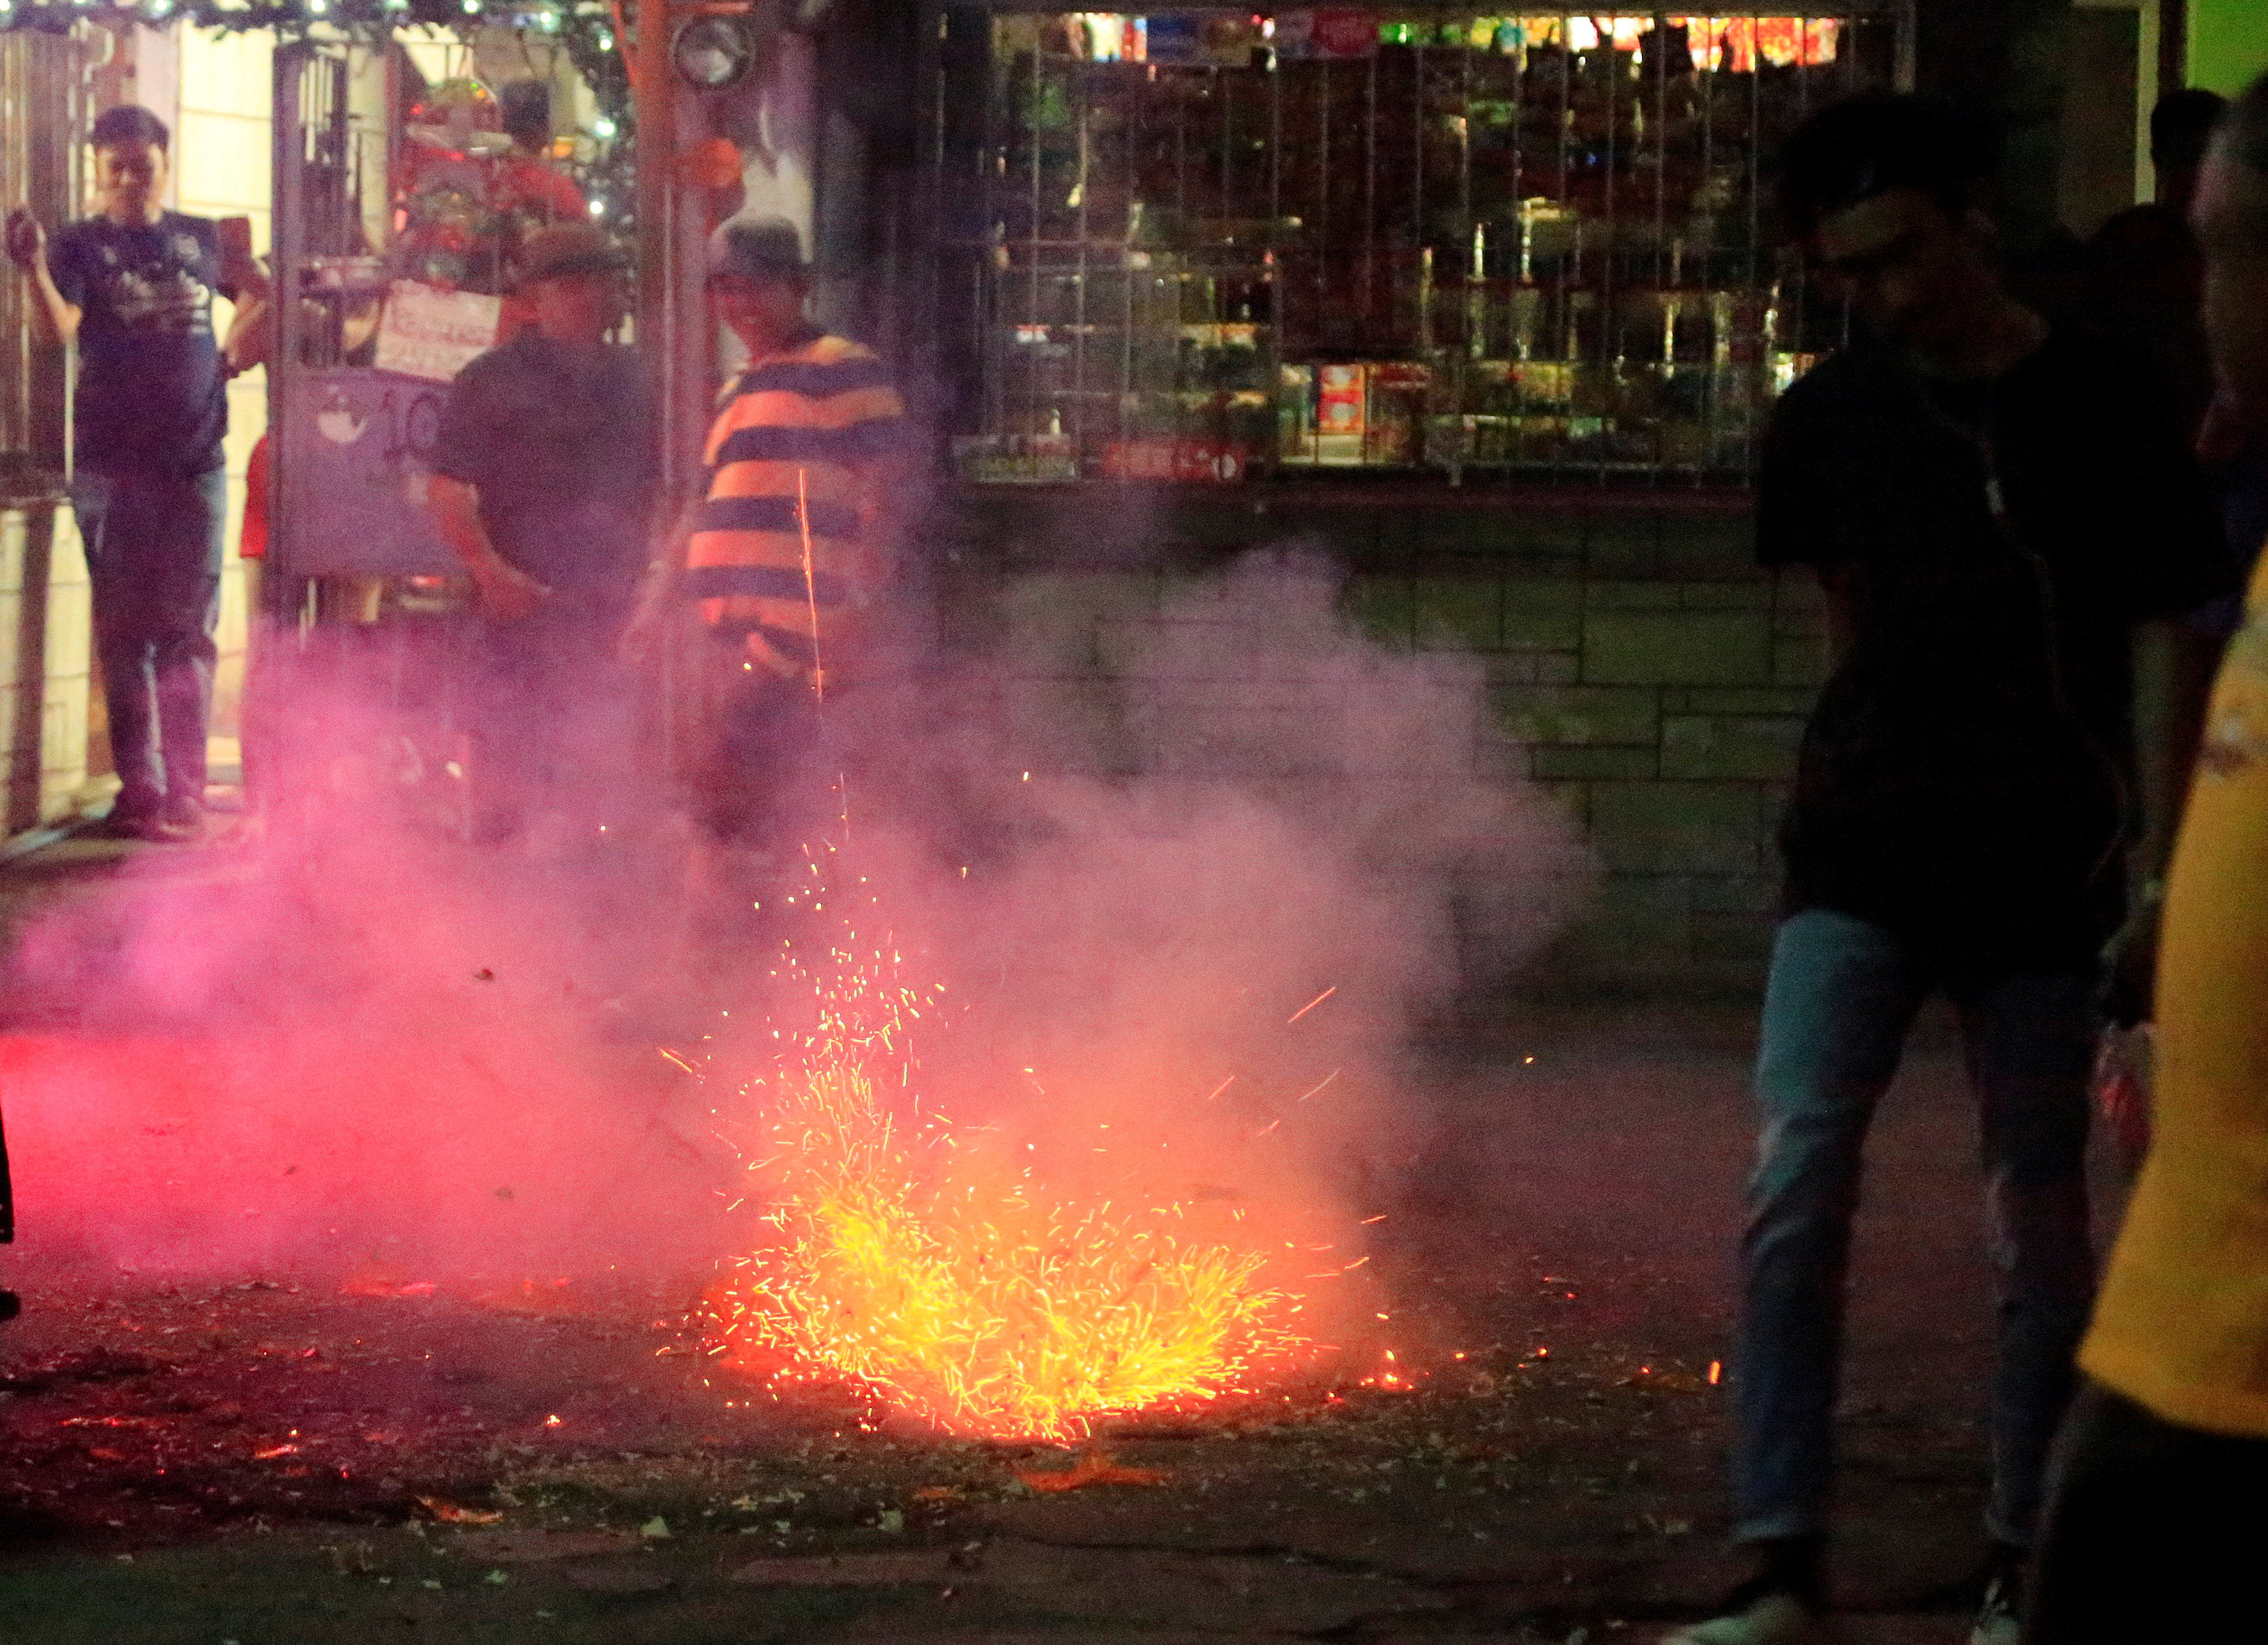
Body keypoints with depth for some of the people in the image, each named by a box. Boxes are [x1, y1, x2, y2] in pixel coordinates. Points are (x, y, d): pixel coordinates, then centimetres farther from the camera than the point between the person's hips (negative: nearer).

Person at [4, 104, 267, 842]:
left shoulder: (202, 239, 9)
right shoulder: (81, 246, -1)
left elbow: (266, 298, 25)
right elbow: (62, 326, -19)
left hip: (195, 458, 3)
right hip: (112, 463, -2)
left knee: (189, 629, 3)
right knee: (126, 629, 1)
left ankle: (185, 793, 7)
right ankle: (140, 789, 3)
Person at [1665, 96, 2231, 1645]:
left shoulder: (2106, 415, -6)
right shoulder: (1830, 420, 1)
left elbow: (2159, 648, -1)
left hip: (2041, 877, -1)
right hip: (1862, 863, 1)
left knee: (2041, 1226, 7)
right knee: (1796, 1181, -15)